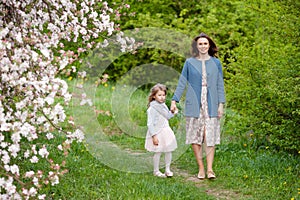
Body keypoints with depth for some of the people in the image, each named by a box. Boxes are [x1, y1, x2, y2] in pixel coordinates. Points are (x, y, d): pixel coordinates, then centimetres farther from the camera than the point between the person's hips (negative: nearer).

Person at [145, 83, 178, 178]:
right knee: (158, 152, 1)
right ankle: (156, 171, 16)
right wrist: (154, 136, -21)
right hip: (157, 133, -7)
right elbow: (150, 124, -17)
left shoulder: (163, 106, 8)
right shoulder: (152, 109, -15)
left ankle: (168, 169, 22)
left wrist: (172, 112, 4)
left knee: (168, 151, 8)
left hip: (166, 131, 7)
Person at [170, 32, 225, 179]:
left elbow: (220, 84, 9)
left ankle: (209, 169, -4)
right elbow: (182, 83, 6)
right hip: (194, 105, 0)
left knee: (211, 137, -4)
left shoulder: (215, 63, 8)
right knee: (195, 137, 0)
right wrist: (174, 100, -1)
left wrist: (221, 104, 2)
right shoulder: (189, 63, 5)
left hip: (211, 105, 0)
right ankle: (201, 168, 7)